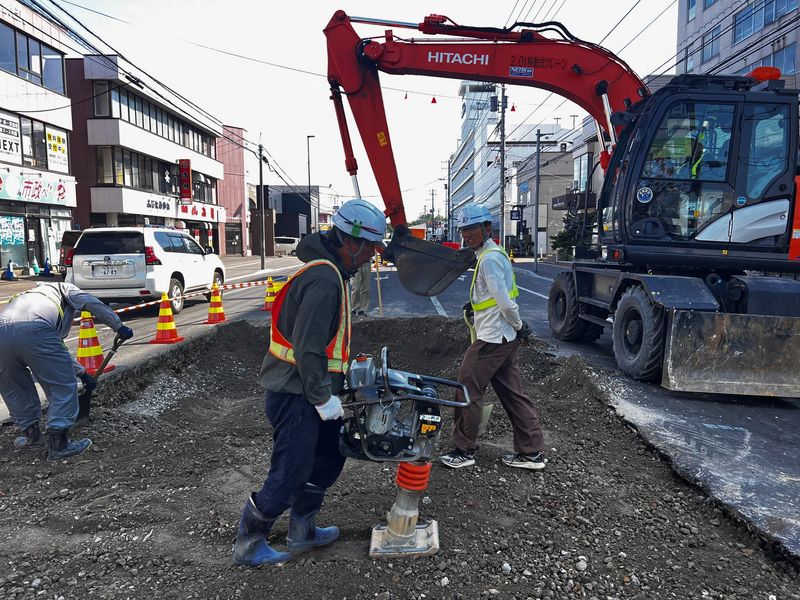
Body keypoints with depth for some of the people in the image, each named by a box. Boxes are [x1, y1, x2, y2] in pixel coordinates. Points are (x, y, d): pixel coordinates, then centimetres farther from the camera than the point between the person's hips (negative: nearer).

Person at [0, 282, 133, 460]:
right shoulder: (63, 288, 31)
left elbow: (57, 351, 48)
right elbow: (94, 305, 11)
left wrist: (82, 372, 53)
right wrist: (119, 327, 20)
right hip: (34, 330, -7)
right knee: (63, 385, 5)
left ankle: (31, 435, 36)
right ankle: (58, 443, 5)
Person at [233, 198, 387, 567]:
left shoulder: (328, 271, 11)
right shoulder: (324, 280, -22)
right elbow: (308, 347, -26)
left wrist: (343, 367, 19)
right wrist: (323, 397, -20)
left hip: (310, 388, 11)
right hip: (295, 394, -11)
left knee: (329, 456, 20)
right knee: (289, 475, 2)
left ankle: (303, 531, 36)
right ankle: (248, 544, 23)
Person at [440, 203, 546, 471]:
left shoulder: (488, 258, -18)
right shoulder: (495, 253, 14)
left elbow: (505, 302, -22)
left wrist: (519, 325, -9)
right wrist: (477, 303, 19)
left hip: (491, 339, -10)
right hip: (507, 338, 10)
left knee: (468, 390, 0)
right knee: (512, 393, 13)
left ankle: (464, 450, 13)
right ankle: (531, 452, 20)